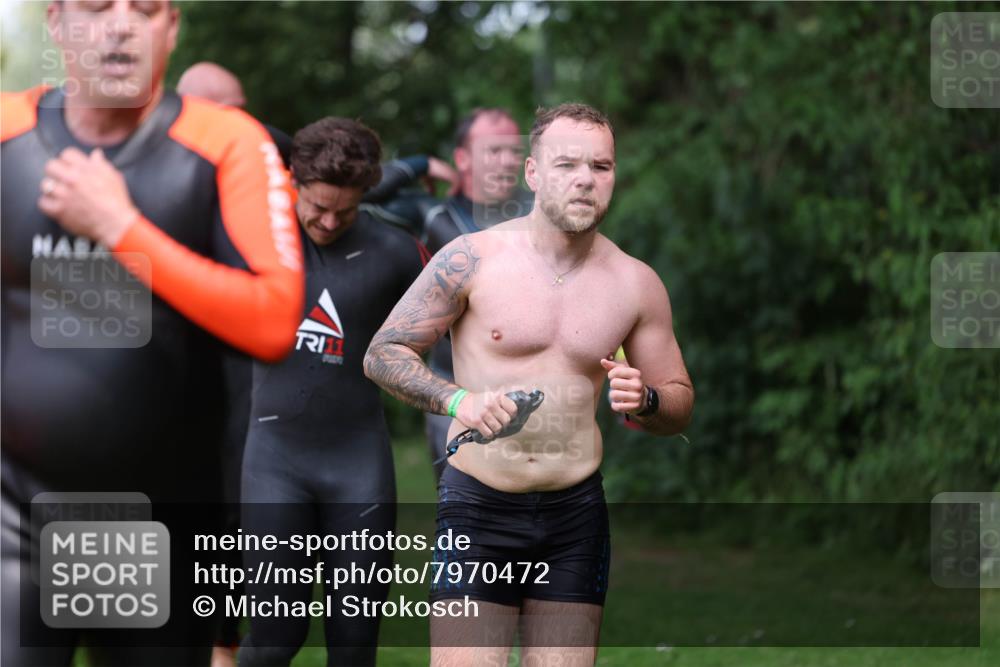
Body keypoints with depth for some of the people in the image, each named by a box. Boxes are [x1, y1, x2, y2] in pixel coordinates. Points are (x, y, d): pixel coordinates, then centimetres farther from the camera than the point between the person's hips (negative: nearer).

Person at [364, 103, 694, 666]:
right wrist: (457, 400, -17)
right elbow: (383, 354, 0)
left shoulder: (637, 285, 5)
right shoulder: (472, 260, -5)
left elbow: (679, 405, 14)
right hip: (478, 508, -3)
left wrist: (643, 402, -10)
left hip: (576, 514, 3)